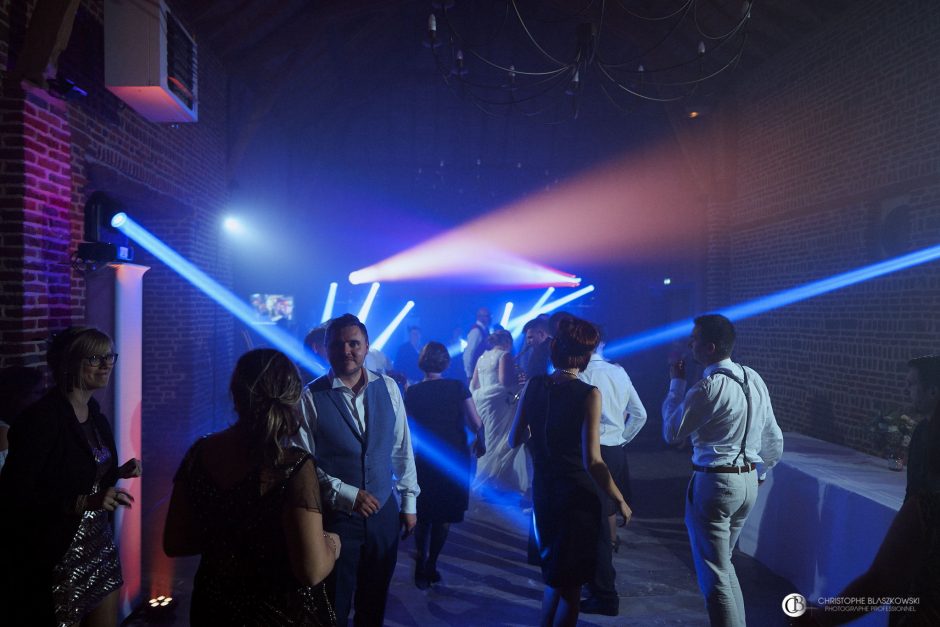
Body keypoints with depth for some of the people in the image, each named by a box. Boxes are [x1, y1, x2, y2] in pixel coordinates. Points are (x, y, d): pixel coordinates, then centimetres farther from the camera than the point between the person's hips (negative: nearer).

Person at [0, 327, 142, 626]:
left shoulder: (95, 414, 6)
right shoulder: (42, 418, -19)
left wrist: (119, 472, -2)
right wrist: (84, 503, -29)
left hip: (101, 545, 8)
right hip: (57, 556, -7)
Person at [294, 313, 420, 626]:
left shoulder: (388, 388, -2)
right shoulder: (311, 398, -12)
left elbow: (402, 448, 5)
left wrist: (409, 501, 8)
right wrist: (346, 495, -16)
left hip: (384, 513, 3)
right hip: (335, 515, -3)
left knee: (375, 601, 20)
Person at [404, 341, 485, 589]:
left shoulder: (412, 392, -8)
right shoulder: (458, 387, -9)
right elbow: (476, 423, -12)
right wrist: (480, 442, 8)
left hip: (425, 460, 0)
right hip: (456, 459, 0)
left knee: (423, 516, 19)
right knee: (445, 516, 16)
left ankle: (422, 566, 18)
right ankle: (430, 566, 21)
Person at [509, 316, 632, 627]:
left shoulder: (533, 385, -5)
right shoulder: (588, 394, -18)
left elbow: (514, 439, 2)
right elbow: (592, 462, -21)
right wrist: (620, 502, -9)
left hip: (543, 492, 5)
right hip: (577, 496, -5)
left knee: (555, 577, 25)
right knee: (571, 584, 14)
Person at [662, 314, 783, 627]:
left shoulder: (709, 387, -21)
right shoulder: (754, 379, 5)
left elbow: (672, 432, -10)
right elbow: (773, 437, 12)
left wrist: (676, 383, -3)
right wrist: (760, 470, 26)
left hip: (714, 483, -9)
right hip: (748, 481, 9)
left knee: (714, 574, 3)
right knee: (722, 563, 24)